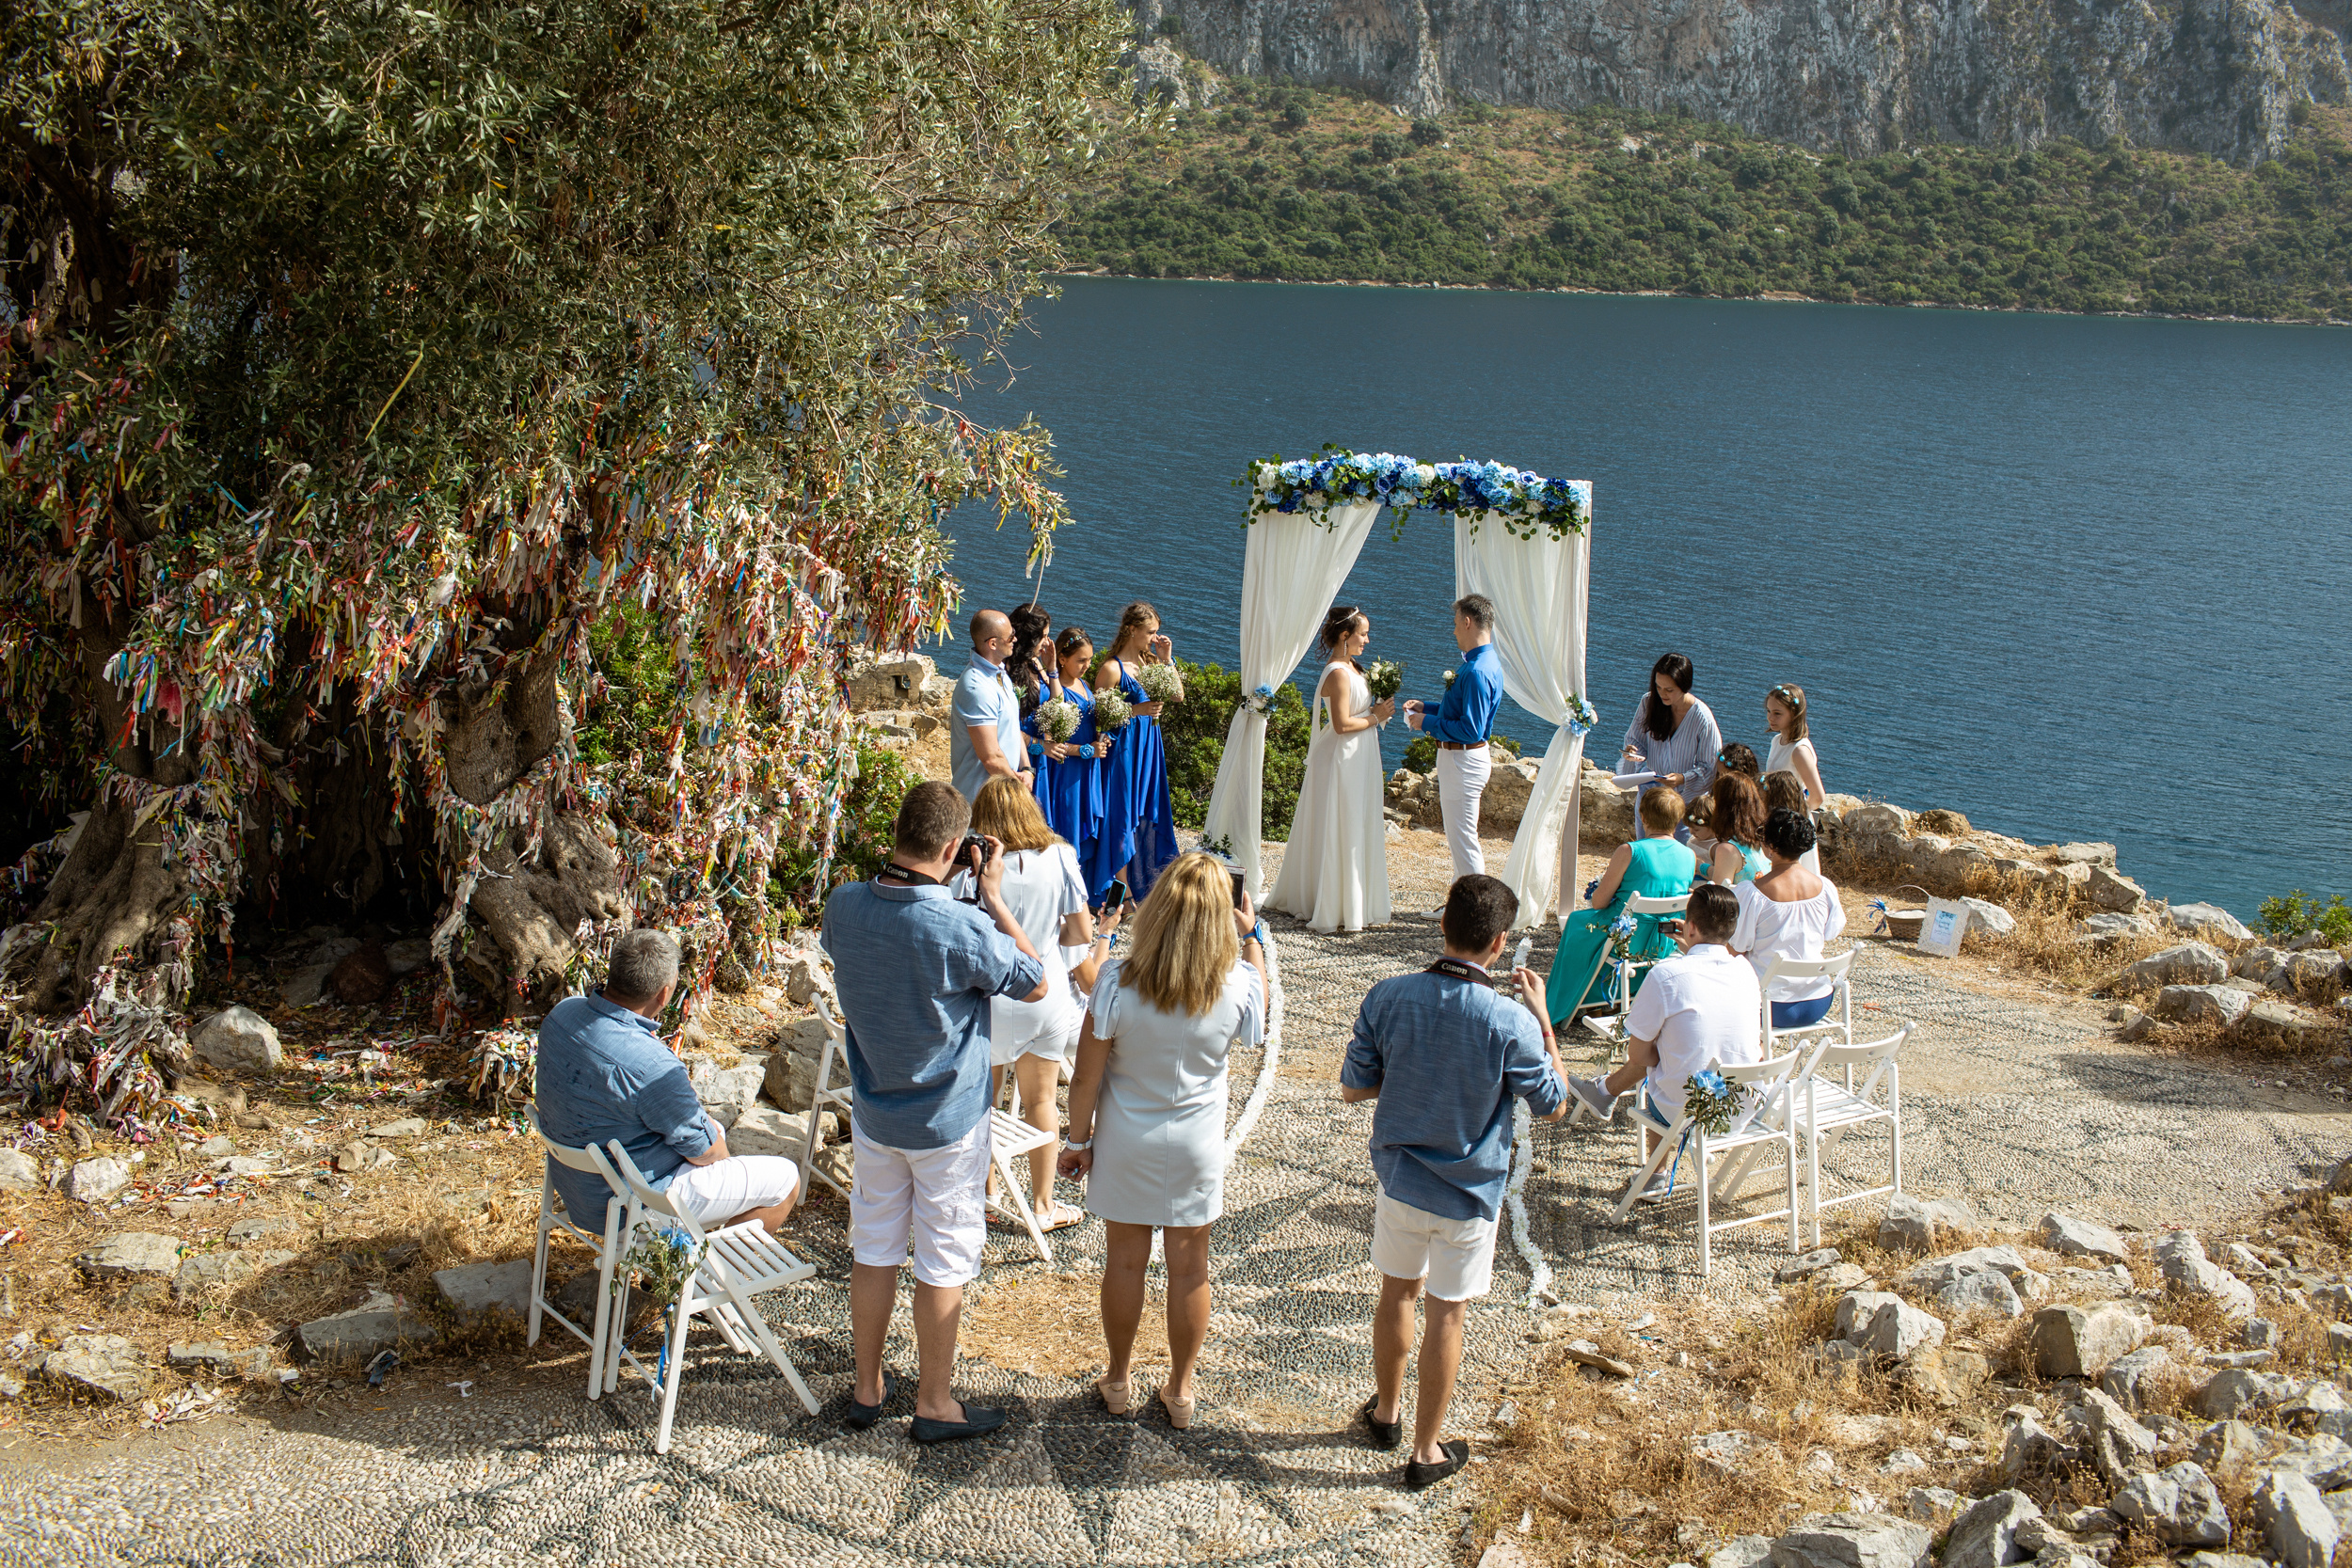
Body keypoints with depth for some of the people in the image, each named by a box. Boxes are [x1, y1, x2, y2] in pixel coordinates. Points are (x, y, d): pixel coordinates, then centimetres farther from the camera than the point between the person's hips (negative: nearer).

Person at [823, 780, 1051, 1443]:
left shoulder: (843, 908, -12)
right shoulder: (961, 929, -28)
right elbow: (1036, 984, -12)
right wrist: (993, 896, -10)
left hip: (873, 1114, 5)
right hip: (948, 1121, -5)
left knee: (874, 1250, 18)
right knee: (943, 1264, 10)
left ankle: (867, 1388, 32)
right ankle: (933, 1404, 22)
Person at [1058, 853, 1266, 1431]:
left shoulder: (1118, 982, -23)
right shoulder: (1235, 987, -20)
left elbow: (1086, 1077, -14)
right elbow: (1258, 1024, 6)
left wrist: (1078, 1139, 1)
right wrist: (1251, 938, 5)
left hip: (1125, 1143, 0)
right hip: (1197, 1145, 1)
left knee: (1125, 1260, 16)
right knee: (1189, 1268, 15)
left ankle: (1117, 1382, 32)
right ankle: (1181, 1391, 29)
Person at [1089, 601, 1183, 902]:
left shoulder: (1150, 662, 7)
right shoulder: (1112, 668, -14)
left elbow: (1179, 696, 8)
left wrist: (1167, 660, -2)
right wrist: (1135, 711, -22)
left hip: (1149, 749, 7)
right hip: (1124, 750, -7)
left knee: (1146, 816, 13)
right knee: (1122, 819, -2)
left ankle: (1141, 886, 24)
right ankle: (1124, 895, 5)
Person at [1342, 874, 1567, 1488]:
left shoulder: (1387, 997, -14)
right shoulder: (1511, 1023, -24)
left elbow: (1353, 1087, -3)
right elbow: (1554, 1105, -8)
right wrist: (1543, 1018, -2)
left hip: (1398, 1179, 3)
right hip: (1468, 1194, -3)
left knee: (1397, 1294, 24)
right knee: (1446, 1315, 12)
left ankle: (1386, 1410, 43)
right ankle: (1427, 1450, 25)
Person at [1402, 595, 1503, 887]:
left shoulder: (1477, 671, -25)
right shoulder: (1485, 661, 9)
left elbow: (1471, 729, -27)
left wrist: (1428, 723, -16)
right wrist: (1426, 707, 11)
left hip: (1463, 761, -11)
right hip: (1457, 757, 11)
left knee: (1463, 840, -3)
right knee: (1460, 838, 20)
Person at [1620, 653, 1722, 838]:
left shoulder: (1702, 717, -17)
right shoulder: (1648, 703, -6)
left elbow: (1710, 768, -11)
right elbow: (1636, 739, 8)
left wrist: (1683, 779, -28)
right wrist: (1634, 753, -15)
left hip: (1686, 800, -4)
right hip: (1650, 794, 4)